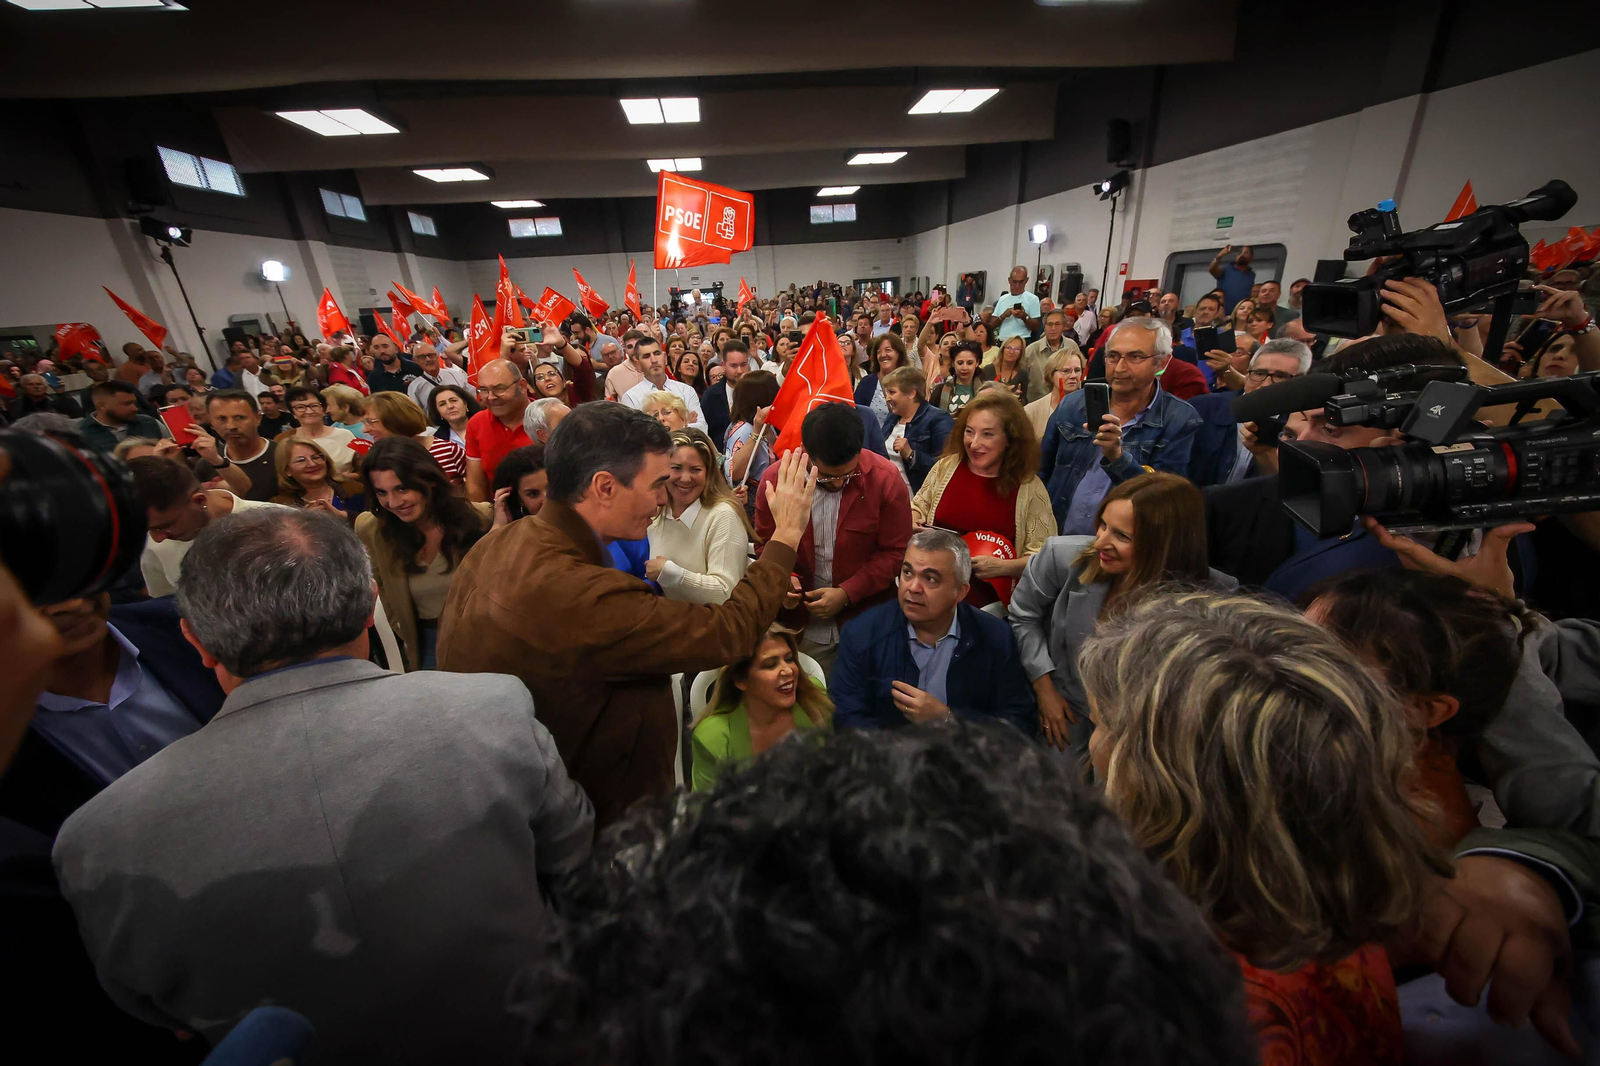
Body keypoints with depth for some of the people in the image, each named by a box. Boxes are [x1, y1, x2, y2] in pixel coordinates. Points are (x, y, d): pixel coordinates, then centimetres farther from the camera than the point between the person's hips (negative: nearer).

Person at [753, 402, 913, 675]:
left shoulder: (886, 479, -13)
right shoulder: (775, 478, -9)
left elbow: (895, 551, -8)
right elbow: (765, 543, 5)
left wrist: (847, 593, -17)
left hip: (868, 622, -1)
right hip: (803, 624, 1)